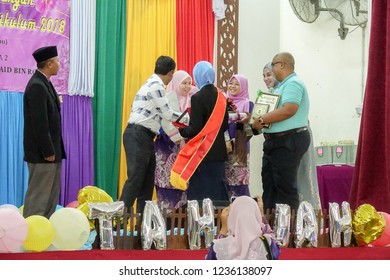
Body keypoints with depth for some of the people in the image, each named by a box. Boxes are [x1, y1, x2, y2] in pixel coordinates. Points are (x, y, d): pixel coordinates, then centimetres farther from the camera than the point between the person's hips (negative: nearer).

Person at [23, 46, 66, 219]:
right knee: (37, 198, -4)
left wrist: (53, 151, 14)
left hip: (51, 151, 10)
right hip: (42, 154, -10)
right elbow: (39, 124, -21)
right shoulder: (37, 86, -18)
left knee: (51, 198, 14)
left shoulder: (44, 83, 13)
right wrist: (48, 152, -19)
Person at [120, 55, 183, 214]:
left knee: (147, 180, 10)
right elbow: (167, 113, -8)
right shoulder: (156, 85, -11)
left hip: (143, 136, 10)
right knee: (135, 179, -12)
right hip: (138, 136, -10)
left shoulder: (152, 84, 19)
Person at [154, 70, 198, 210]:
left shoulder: (191, 100, 9)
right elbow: (167, 122, -13)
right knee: (168, 179, -6)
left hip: (184, 144, 5)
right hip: (168, 144, -5)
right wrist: (179, 140, -15)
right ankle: (166, 210, -2)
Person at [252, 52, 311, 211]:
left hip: (289, 141, -11)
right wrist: (262, 121, 6)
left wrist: (262, 120, -20)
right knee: (269, 185, 13)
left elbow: (289, 110, -27)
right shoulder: (284, 85, 20)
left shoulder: (293, 83, -13)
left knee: (285, 186, -6)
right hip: (275, 141, 11)